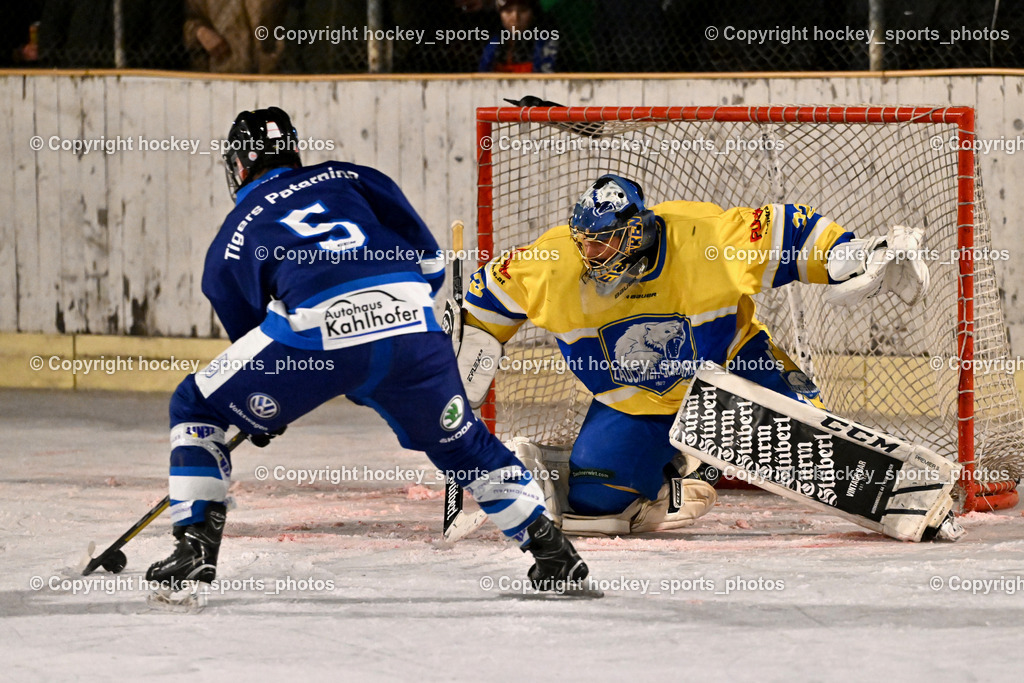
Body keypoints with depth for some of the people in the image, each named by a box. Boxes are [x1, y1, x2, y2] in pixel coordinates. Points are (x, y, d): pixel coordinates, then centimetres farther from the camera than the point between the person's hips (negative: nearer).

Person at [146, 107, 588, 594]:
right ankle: (551, 549, 26)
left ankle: (196, 546, 7)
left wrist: (263, 416, 47)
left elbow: (247, 332, 30)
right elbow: (429, 260, 21)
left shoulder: (230, 241, 25)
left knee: (197, 406, 18)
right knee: (459, 442, 28)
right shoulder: (347, 178, 29)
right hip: (411, 322, 3)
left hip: (316, 333, -3)